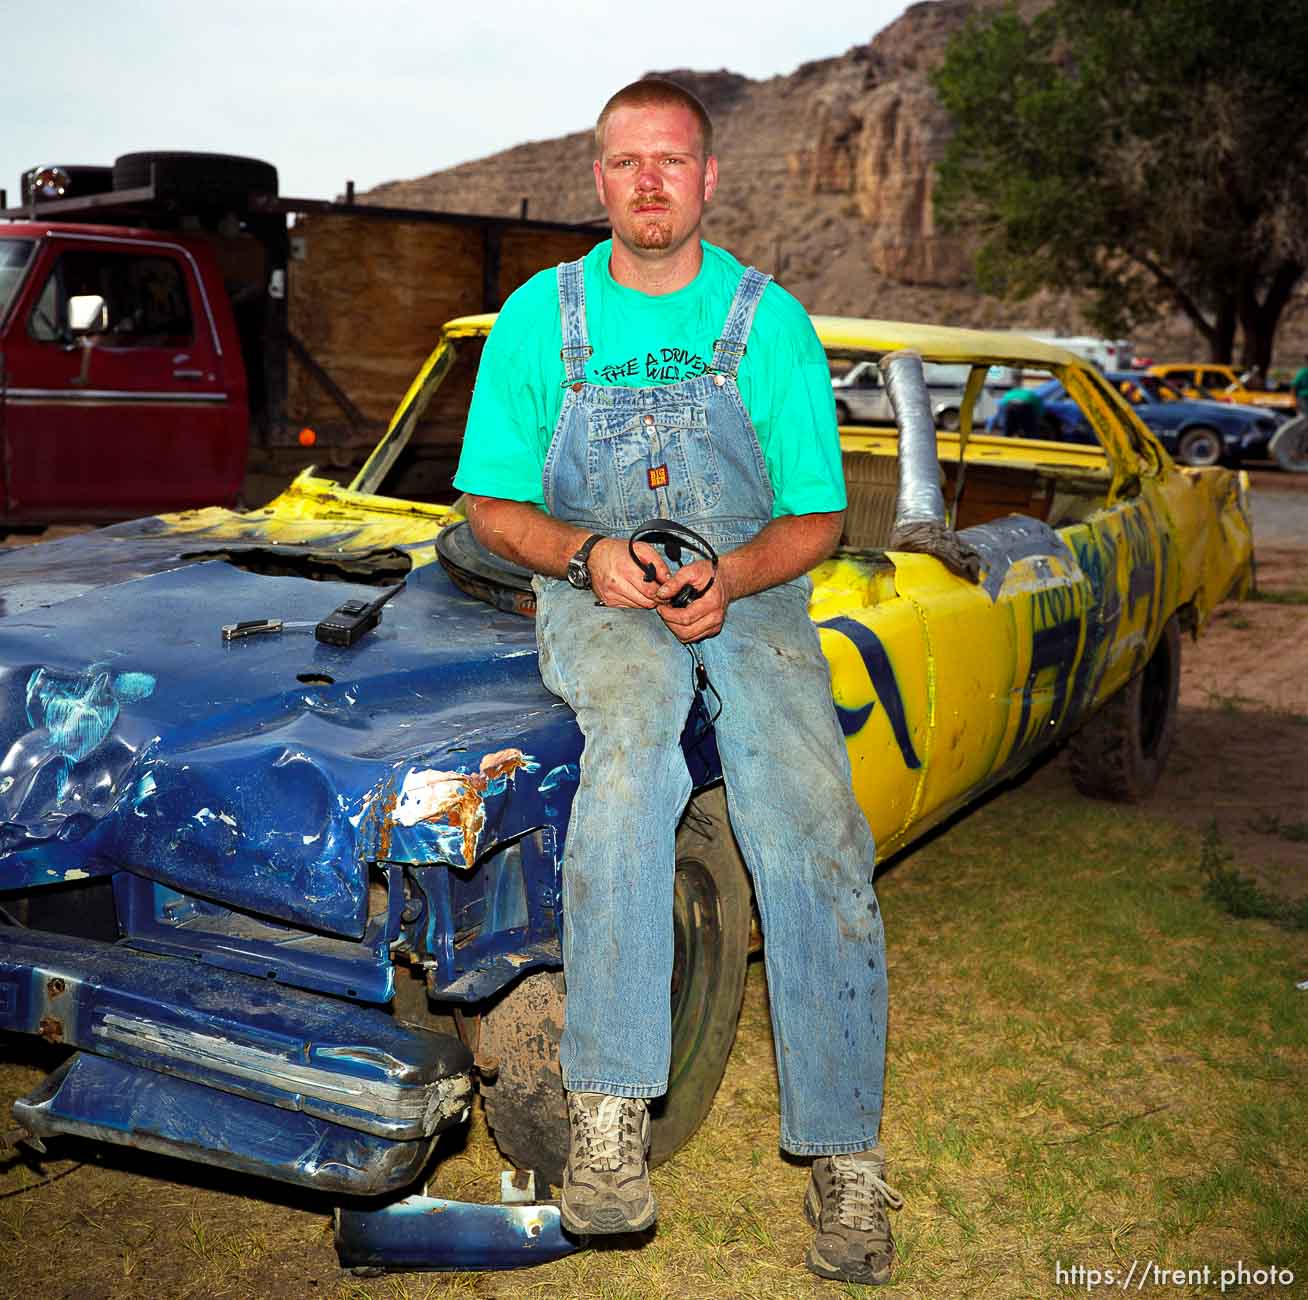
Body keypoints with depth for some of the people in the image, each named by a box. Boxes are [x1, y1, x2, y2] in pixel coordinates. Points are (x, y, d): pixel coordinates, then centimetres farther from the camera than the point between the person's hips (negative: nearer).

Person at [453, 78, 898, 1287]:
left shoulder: (770, 320, 3)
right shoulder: (540, 316, 4)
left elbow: (818, 517, 3)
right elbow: (492, 504, 6)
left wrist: (729, 578, -18)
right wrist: (583, 551, -15)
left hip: (750, 588, 1)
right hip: (595, 592, 0)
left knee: (810, 813, -26)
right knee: (634, 734, -37)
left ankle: (846, 1155, -17)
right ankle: (611, 1109, -35)